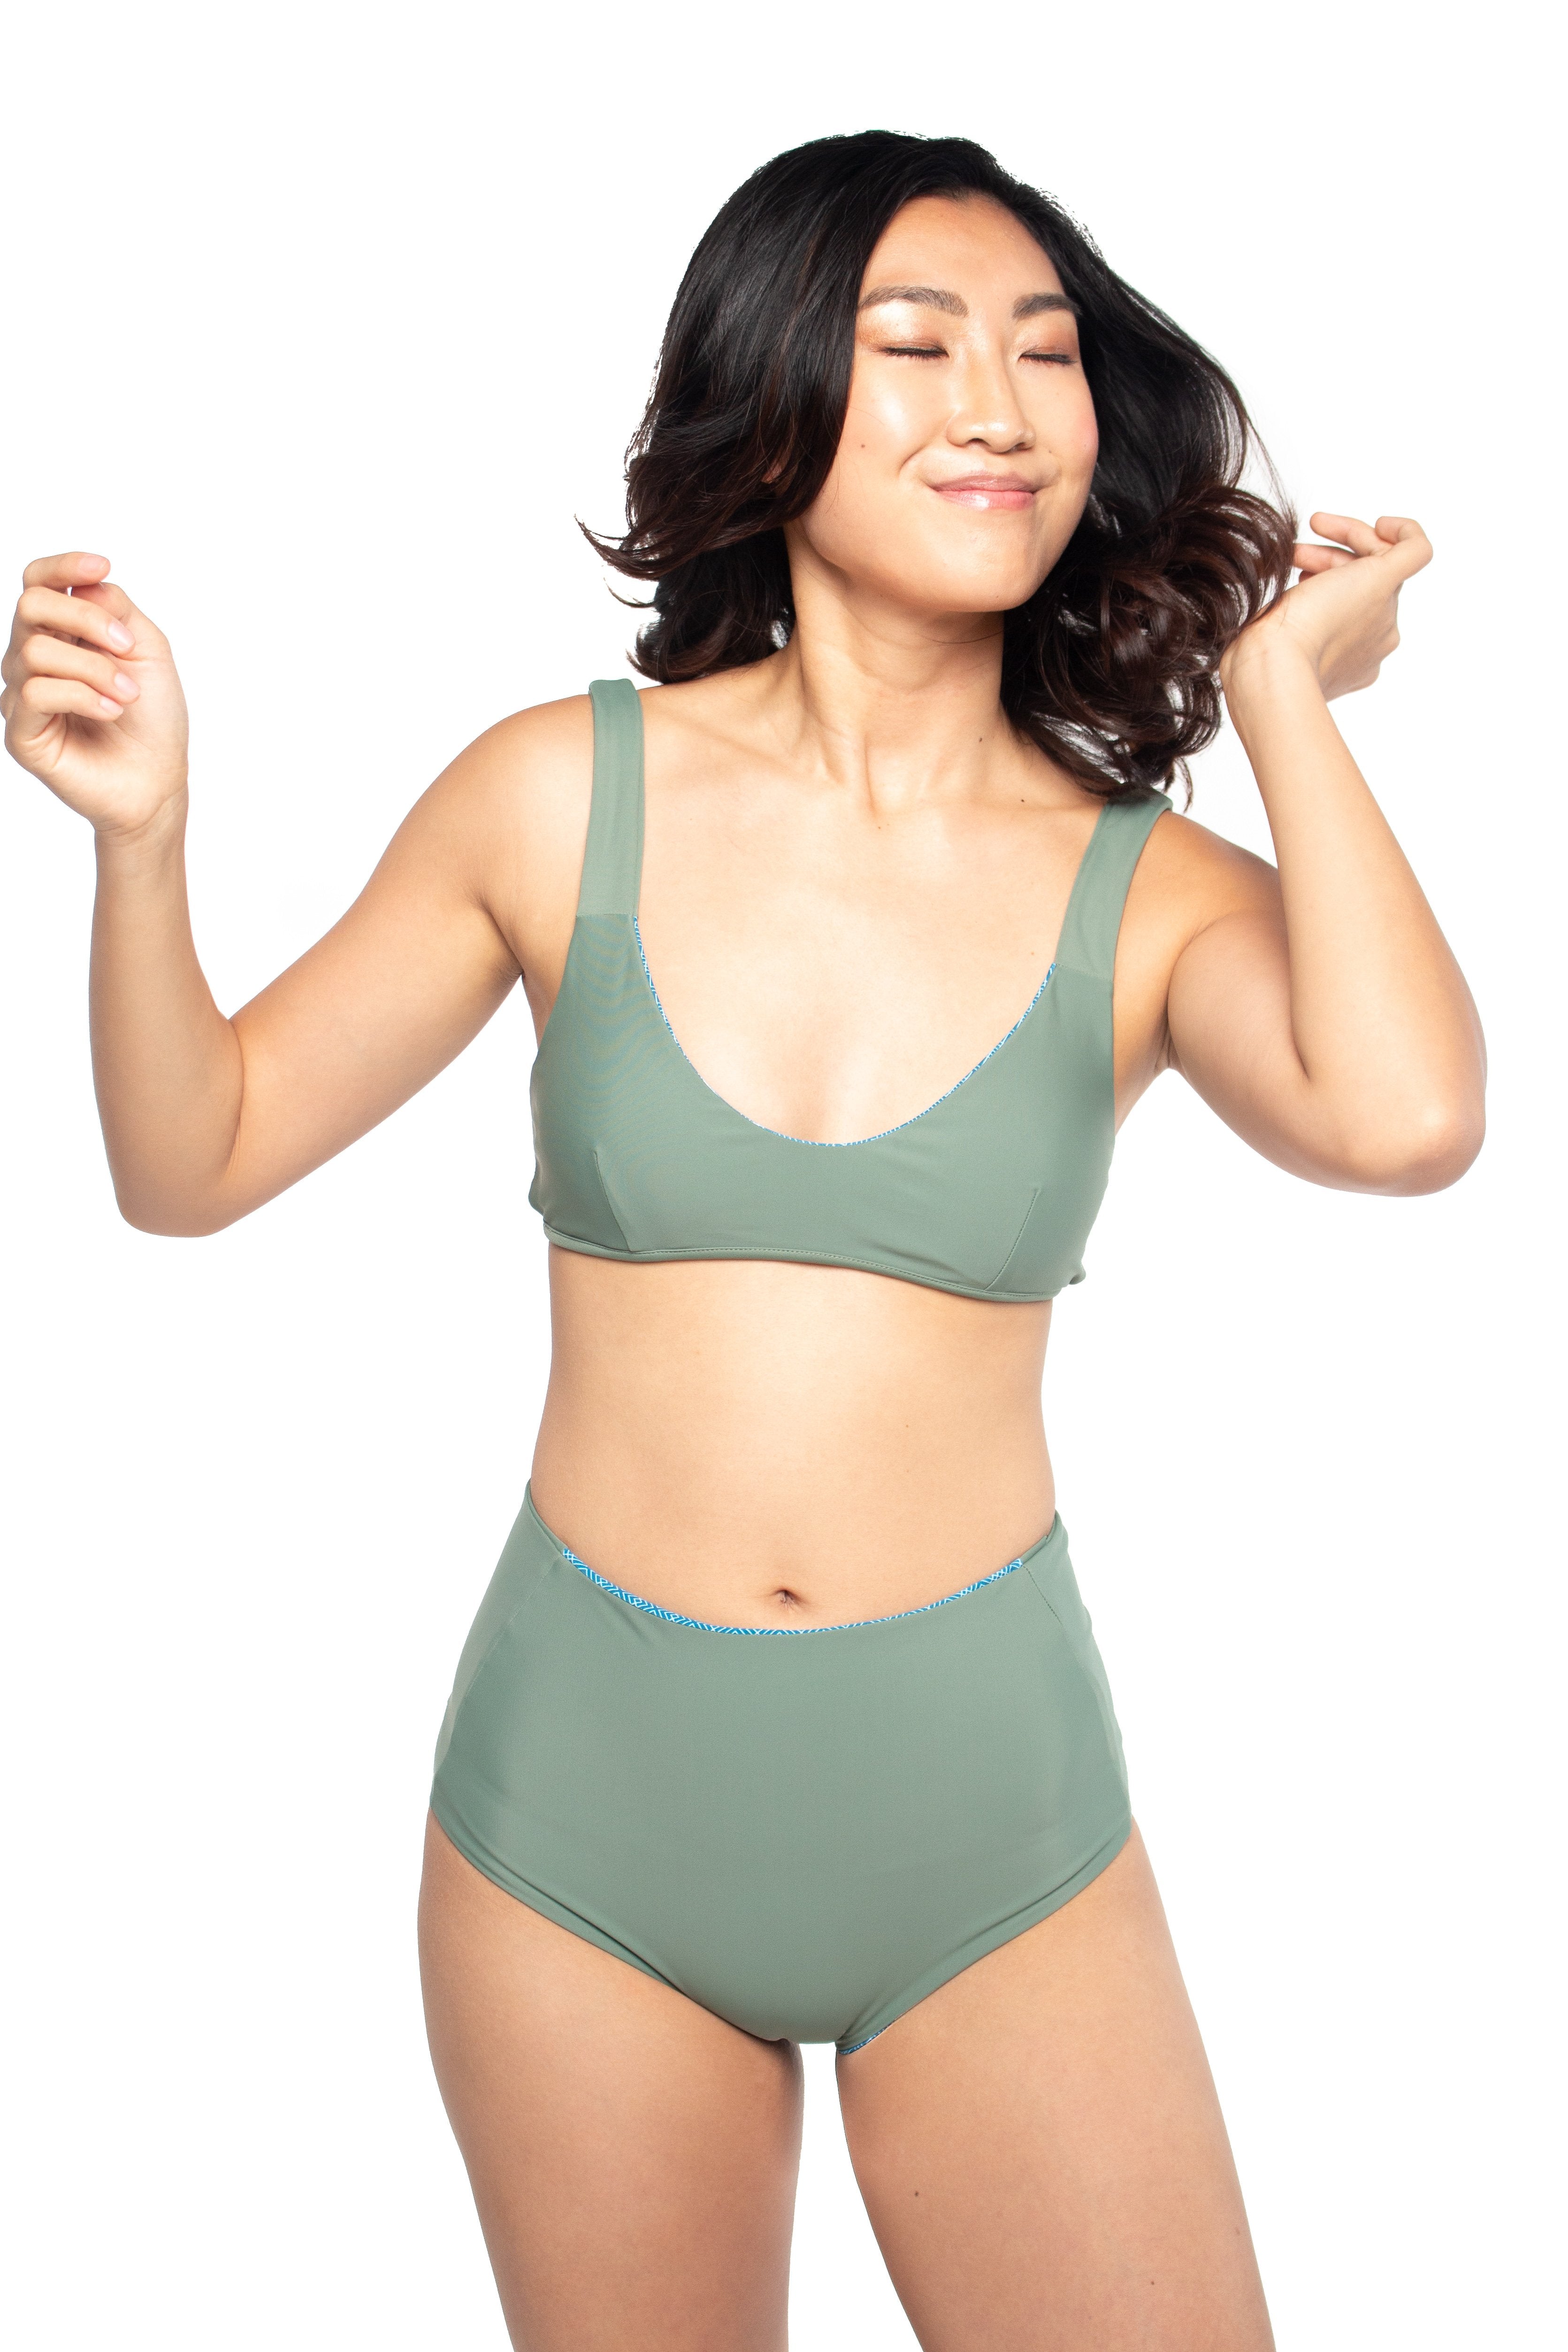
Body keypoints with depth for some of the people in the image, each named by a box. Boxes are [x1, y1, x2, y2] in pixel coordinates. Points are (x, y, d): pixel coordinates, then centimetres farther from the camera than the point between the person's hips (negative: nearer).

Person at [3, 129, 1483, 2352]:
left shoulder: (1146, 891, -5)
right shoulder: (569, 794, -4)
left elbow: (1404, 1118, -26)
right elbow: (197, 1158, 2)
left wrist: (1282, 688, -13)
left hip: (991, 1808, 0)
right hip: (586, 1785, 1)